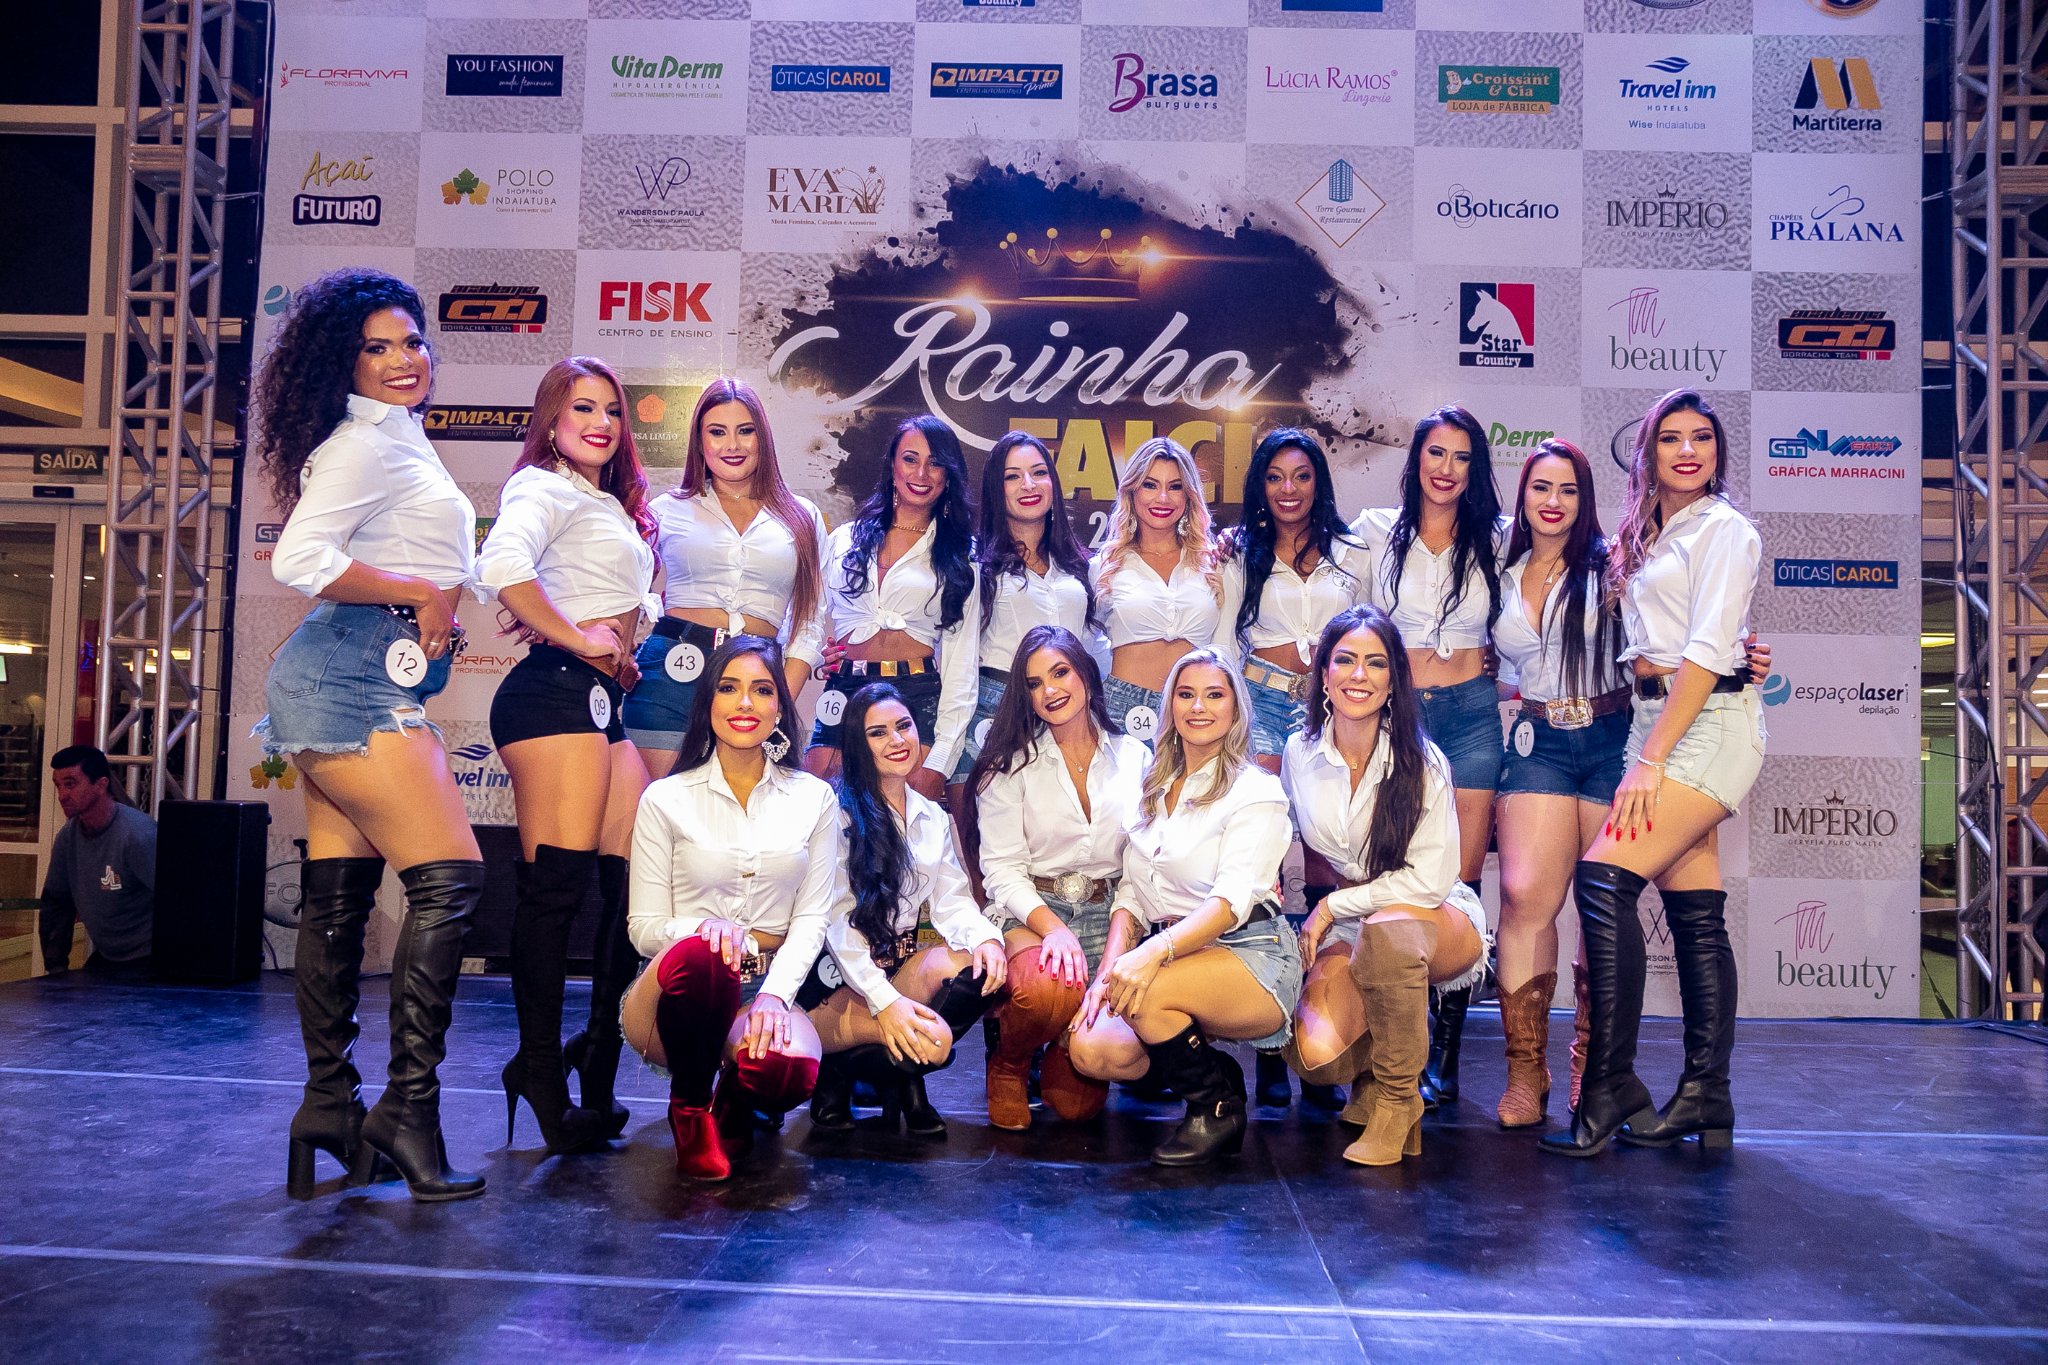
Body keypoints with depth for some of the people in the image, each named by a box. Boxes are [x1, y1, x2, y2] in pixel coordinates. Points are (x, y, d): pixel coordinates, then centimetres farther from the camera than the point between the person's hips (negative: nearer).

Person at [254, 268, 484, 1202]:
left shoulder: (398, 443, 22)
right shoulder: (366, 443, -9)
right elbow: (298, 559, -19)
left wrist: (436, 616, 12)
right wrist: (421, 593, -12)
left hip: (371, 678, 10)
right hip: (358, 676, -10)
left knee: (340, 893, 9)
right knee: (450, 879, -13)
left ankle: (329, 1105, 15)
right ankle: (409, 1106, -9)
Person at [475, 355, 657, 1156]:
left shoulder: (614, 505, 26)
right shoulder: (546, 489, -4)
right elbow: (502, 566, -24)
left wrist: (625, 652, 8)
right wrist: (579, 640, -17)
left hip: (607, 698, 9)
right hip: (555, 691, -9)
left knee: (634, 880, 5)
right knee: (557, 884, -10)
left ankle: (598, 1067, 14)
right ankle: (541, 1071, -2)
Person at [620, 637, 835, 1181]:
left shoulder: (813, 798, 7)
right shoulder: (667, 799, 2)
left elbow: (812, 917, 2)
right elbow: (645, 927, -1)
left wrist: (775, 995, -17)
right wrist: (703, 927, -24)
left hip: (769, 987, 1)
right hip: (678, 991, -1)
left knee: (790, 1070, -34)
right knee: (701, 952, -38)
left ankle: (735, 1102, 8)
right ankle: (690, 1110, -8)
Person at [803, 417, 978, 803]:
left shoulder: (959, 556, 8)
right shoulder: (846, 539, 14)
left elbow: (960, 659, 2)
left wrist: (939, 761, -6)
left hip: (920, 700, -1)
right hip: (845, 696, 2)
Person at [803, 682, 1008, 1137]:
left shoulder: (933, 817, 14)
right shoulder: (838, 813, -7)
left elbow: (951, 900, 5)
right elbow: (837, 921, -14)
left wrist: (985, 937, -18)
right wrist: (884, 1000, -25)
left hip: (903, 964, 6)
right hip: (839, 976, -6)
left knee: (981, 969, -23)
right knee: (933, 1040, -30)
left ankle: (899, 1075, -2)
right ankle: (836, 1073, 1)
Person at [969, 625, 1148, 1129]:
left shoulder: (1135, 758, 7)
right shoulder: (1013, 765, 1)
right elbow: (1002, 869, -5)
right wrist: (1052, 926, -22)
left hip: (1109, 917, 2)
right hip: (1030, 913, -1)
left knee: (1078, 1103, -12)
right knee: (1048, 990, -37)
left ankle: (1063, 1058, 27)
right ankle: (1007, 1062, -2)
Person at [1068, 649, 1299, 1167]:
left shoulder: (1255, 791, -4)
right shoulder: (1154, 790, 15)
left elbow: (1232, 901, -18)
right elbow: (1130, 895, 11)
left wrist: (1154, 952, -34)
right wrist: (1108, 972, -7)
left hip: (1250, 958, -5)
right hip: (1172, 958, 6)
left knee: (1145, 992, -34)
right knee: (1094, 1051, -21)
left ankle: (1218, 1107, -6)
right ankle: (1215, 1072, 8)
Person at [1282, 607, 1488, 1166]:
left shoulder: (1422, 762, -14)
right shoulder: (1299, 752, -2)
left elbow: (1430, 880, -16)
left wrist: (1333, 906, -16)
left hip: (1436, 922, -3)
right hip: (1347, 931, 3)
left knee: (1387, 928, -40)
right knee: (1315, 1054, -24)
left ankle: (1397, 1099, -18)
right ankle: (1377, 1064, 15)